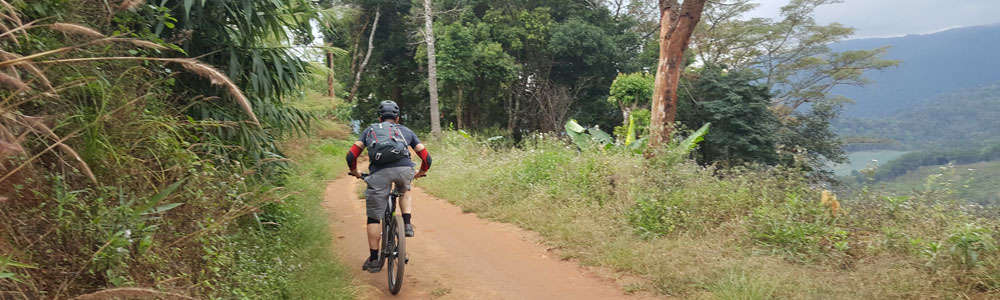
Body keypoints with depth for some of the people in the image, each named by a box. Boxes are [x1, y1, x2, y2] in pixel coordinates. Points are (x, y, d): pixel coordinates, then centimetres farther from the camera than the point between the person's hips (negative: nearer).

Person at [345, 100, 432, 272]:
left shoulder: (370, 130, 29)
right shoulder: (406, 131, 29)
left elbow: (351, 156, 19)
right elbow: (426, 157, 23)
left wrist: (354, 172, 37)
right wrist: (420, 173, 41)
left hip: (379, 172, -1)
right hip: (403, 169, 1)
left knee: (374, 218, 12)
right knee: (404, 192, 36)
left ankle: (373, 260, 16)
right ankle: (407, 225, 15)